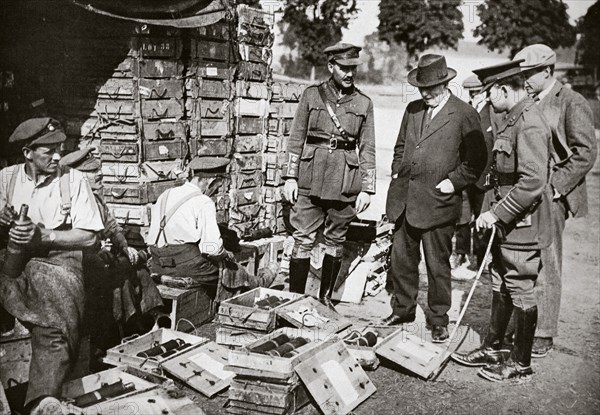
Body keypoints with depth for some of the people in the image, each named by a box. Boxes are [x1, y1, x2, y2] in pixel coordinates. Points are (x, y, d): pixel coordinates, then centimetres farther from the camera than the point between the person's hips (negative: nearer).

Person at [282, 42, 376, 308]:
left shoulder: (363, 103, 6)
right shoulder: (312, 95, 4)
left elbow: (367, 149, 5)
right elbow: (296, 138, 5)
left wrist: (366, 189, 0)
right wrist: (290, 177, -1)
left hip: (345, 182, 1)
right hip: (310, 179, -1)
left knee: (335, 241, 9)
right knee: (303, 241, -2)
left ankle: (325, 297, 22)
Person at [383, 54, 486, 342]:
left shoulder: (464, 115, -4)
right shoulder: (412, 110, 13)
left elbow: (476, 159, -3)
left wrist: (454, 181, -10)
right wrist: (397, 172, 11)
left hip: (438, 202, -5)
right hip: (404, 199, 6)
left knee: (437, 265, 4)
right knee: (401, 258, 13)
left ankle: (439, 320, 20)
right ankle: (402, 309, 31)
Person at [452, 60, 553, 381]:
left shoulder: (529, 125, -20)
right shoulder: (511, 119, 11)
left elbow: (532, 182, -28)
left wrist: (496, 213, -22)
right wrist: (491, 212, 13)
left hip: (522, 225, -10)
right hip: (505, 222, 10)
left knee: (520, 291, 3)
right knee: (500, 286, 18)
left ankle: (521, 363, 18)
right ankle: (492, 349, 32)